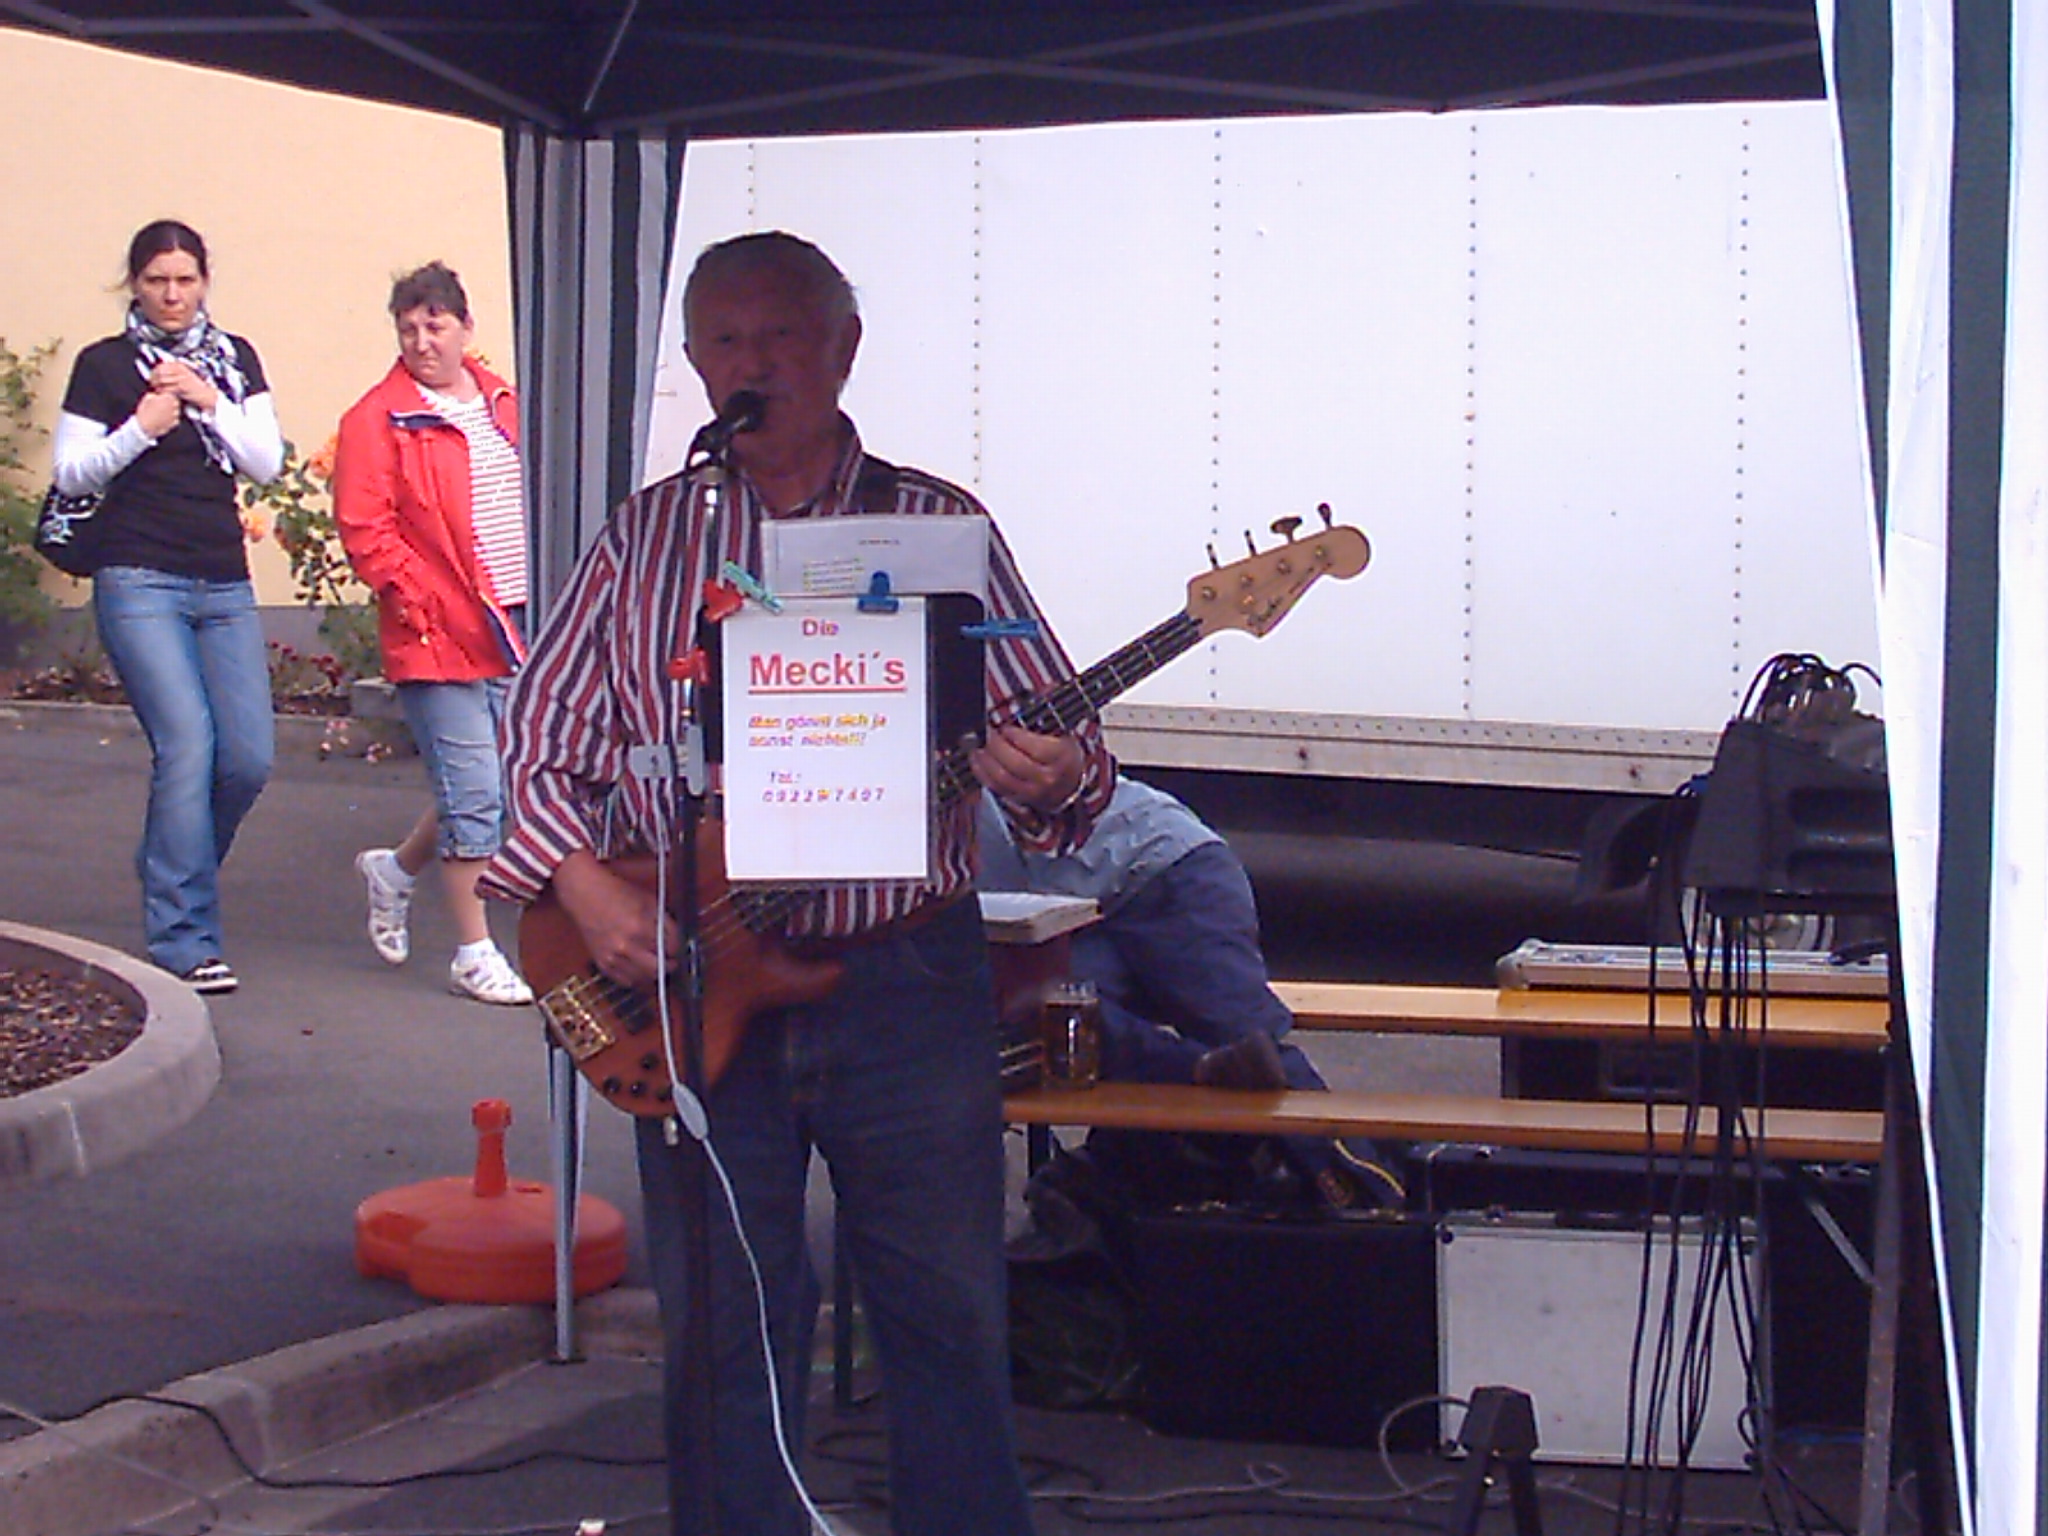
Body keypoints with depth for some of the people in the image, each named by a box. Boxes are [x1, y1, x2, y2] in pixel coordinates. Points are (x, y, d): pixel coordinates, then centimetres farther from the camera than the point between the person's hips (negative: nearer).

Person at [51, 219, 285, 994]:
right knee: (187, 745, -16)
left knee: (250, 756, -4)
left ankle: (172, 871, 24)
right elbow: (71, 473, 1)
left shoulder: (234, 359, 13)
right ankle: (185, 938, -9)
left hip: (224, 584, 4)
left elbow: (267, 461, 5)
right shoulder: (103, 365, 3)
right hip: (139, 583, -4)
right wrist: (140, 429, -13)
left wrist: (209, 402, -8)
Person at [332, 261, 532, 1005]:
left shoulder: (503, 405, 14)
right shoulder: (378, 421, -5)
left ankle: (397, 868, 35)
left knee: (505, 782, 12)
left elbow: (533, 501, 22)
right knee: (473, 792, -5)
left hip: (514, 630, 6)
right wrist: (422, 603, -15)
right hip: (439, 636, -6)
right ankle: (474, 954, 7)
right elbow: (364, 532, -9)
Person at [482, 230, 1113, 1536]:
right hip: (691, 987, 1)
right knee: (720, 1328, 8)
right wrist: (588, 891, -9)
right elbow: (538, 744, 7)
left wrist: (1052, 775, -24)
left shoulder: (939, 526, 3)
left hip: (908, 981, -1)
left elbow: (1051, 732, 0)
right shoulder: (643, 537, 8)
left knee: (950, 1317, 5)